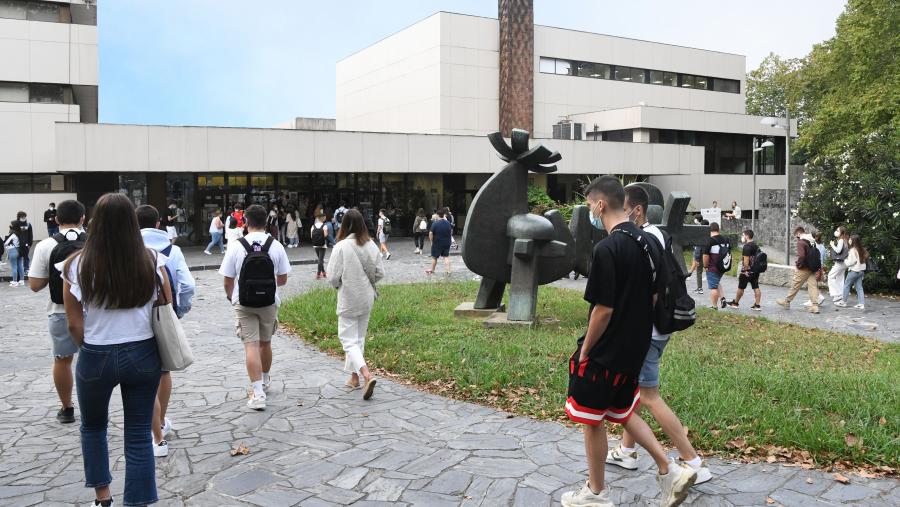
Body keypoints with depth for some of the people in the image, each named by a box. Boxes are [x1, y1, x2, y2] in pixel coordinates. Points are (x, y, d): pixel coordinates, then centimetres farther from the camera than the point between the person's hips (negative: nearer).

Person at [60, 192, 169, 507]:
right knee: (139, 434, 10)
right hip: (144, 355, 1)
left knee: (93, 427, 25)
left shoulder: (78, 265, -11)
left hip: (97, 359, 0)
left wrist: (92, 349, 11)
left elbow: (74, 324, -6)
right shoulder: (152, 261, -7)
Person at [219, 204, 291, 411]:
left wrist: (231, 297, 17)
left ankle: (258, 392, -9)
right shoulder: (276, 246, -4)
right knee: (265, 342, 19)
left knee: (251, 345, -1)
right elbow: (283, 279, 2)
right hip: (269, 302, 2)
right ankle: (265, 380, 39)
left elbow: (227, 281, -4)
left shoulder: (236, 246, -9)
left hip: (244, 304, -2)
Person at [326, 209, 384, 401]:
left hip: (348, 300, -5)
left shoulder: (341, 246, -17)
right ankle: (354, 376, 28)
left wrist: (338, 284, 6)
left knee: (349, 341, 0)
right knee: (359, 338, 19)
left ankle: (366, 375, -19)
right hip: (366, 299, 5)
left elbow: (333, 276, -16)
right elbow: (380, 273, 0)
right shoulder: (371, 246, -4)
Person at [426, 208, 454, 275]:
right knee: (446, 256, 11)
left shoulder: (435, 223, -17)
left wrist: (431, 241, -8)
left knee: (434, 257, 12)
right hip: (447, 243, 4)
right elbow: (451, 232, 12)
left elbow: (431, 233, -19)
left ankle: (432, 270, 26)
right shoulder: (448, 223, -2)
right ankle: (448, 270, 2)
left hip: (437, 243, -4)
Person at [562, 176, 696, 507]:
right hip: (634, 349, 8)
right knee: (623, 413, 23)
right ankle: (670, 471, 16)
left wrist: (585, 349, -10)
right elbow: (652, 297, 11)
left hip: (605, 353, -8)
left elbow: (603, 309, -22)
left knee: (592, 421, 10)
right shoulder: (643, 241, 4)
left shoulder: (607, 249, -23)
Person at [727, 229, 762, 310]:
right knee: (756, 288, 5)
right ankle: (757, 305, 3)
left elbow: (746, 259, -23)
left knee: (741, 287, 6)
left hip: (748, 271, -8)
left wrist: (745, 270, -21)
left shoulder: (747, 246, -17)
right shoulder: (756, 245, 12)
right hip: (756, 270, 8)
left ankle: (735, 303, 19)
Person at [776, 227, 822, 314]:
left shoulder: (800, 242, -15)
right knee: (813, 286, 4)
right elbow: (817, 255, 14)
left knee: (795, 285, 6)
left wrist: (798, 264, -10)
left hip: (803, 269, -7)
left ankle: (786, 301, 19)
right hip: (812, 269, 7)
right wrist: (819, 268, 17)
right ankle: (815, 306, 1)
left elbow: (801, 256, -26)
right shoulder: (812, 242, 10)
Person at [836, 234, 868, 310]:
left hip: (854, 270, -8)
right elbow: (863, 260, 12)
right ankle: (861, 304, 3)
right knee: (859, 287, 8)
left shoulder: (853, 250, -16)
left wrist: (846, 262, -2)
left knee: (846, 285, 5)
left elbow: (852, 261, -19)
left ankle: (843, 302, 12)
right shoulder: (861, 249, 9)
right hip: (861, 270, 8)